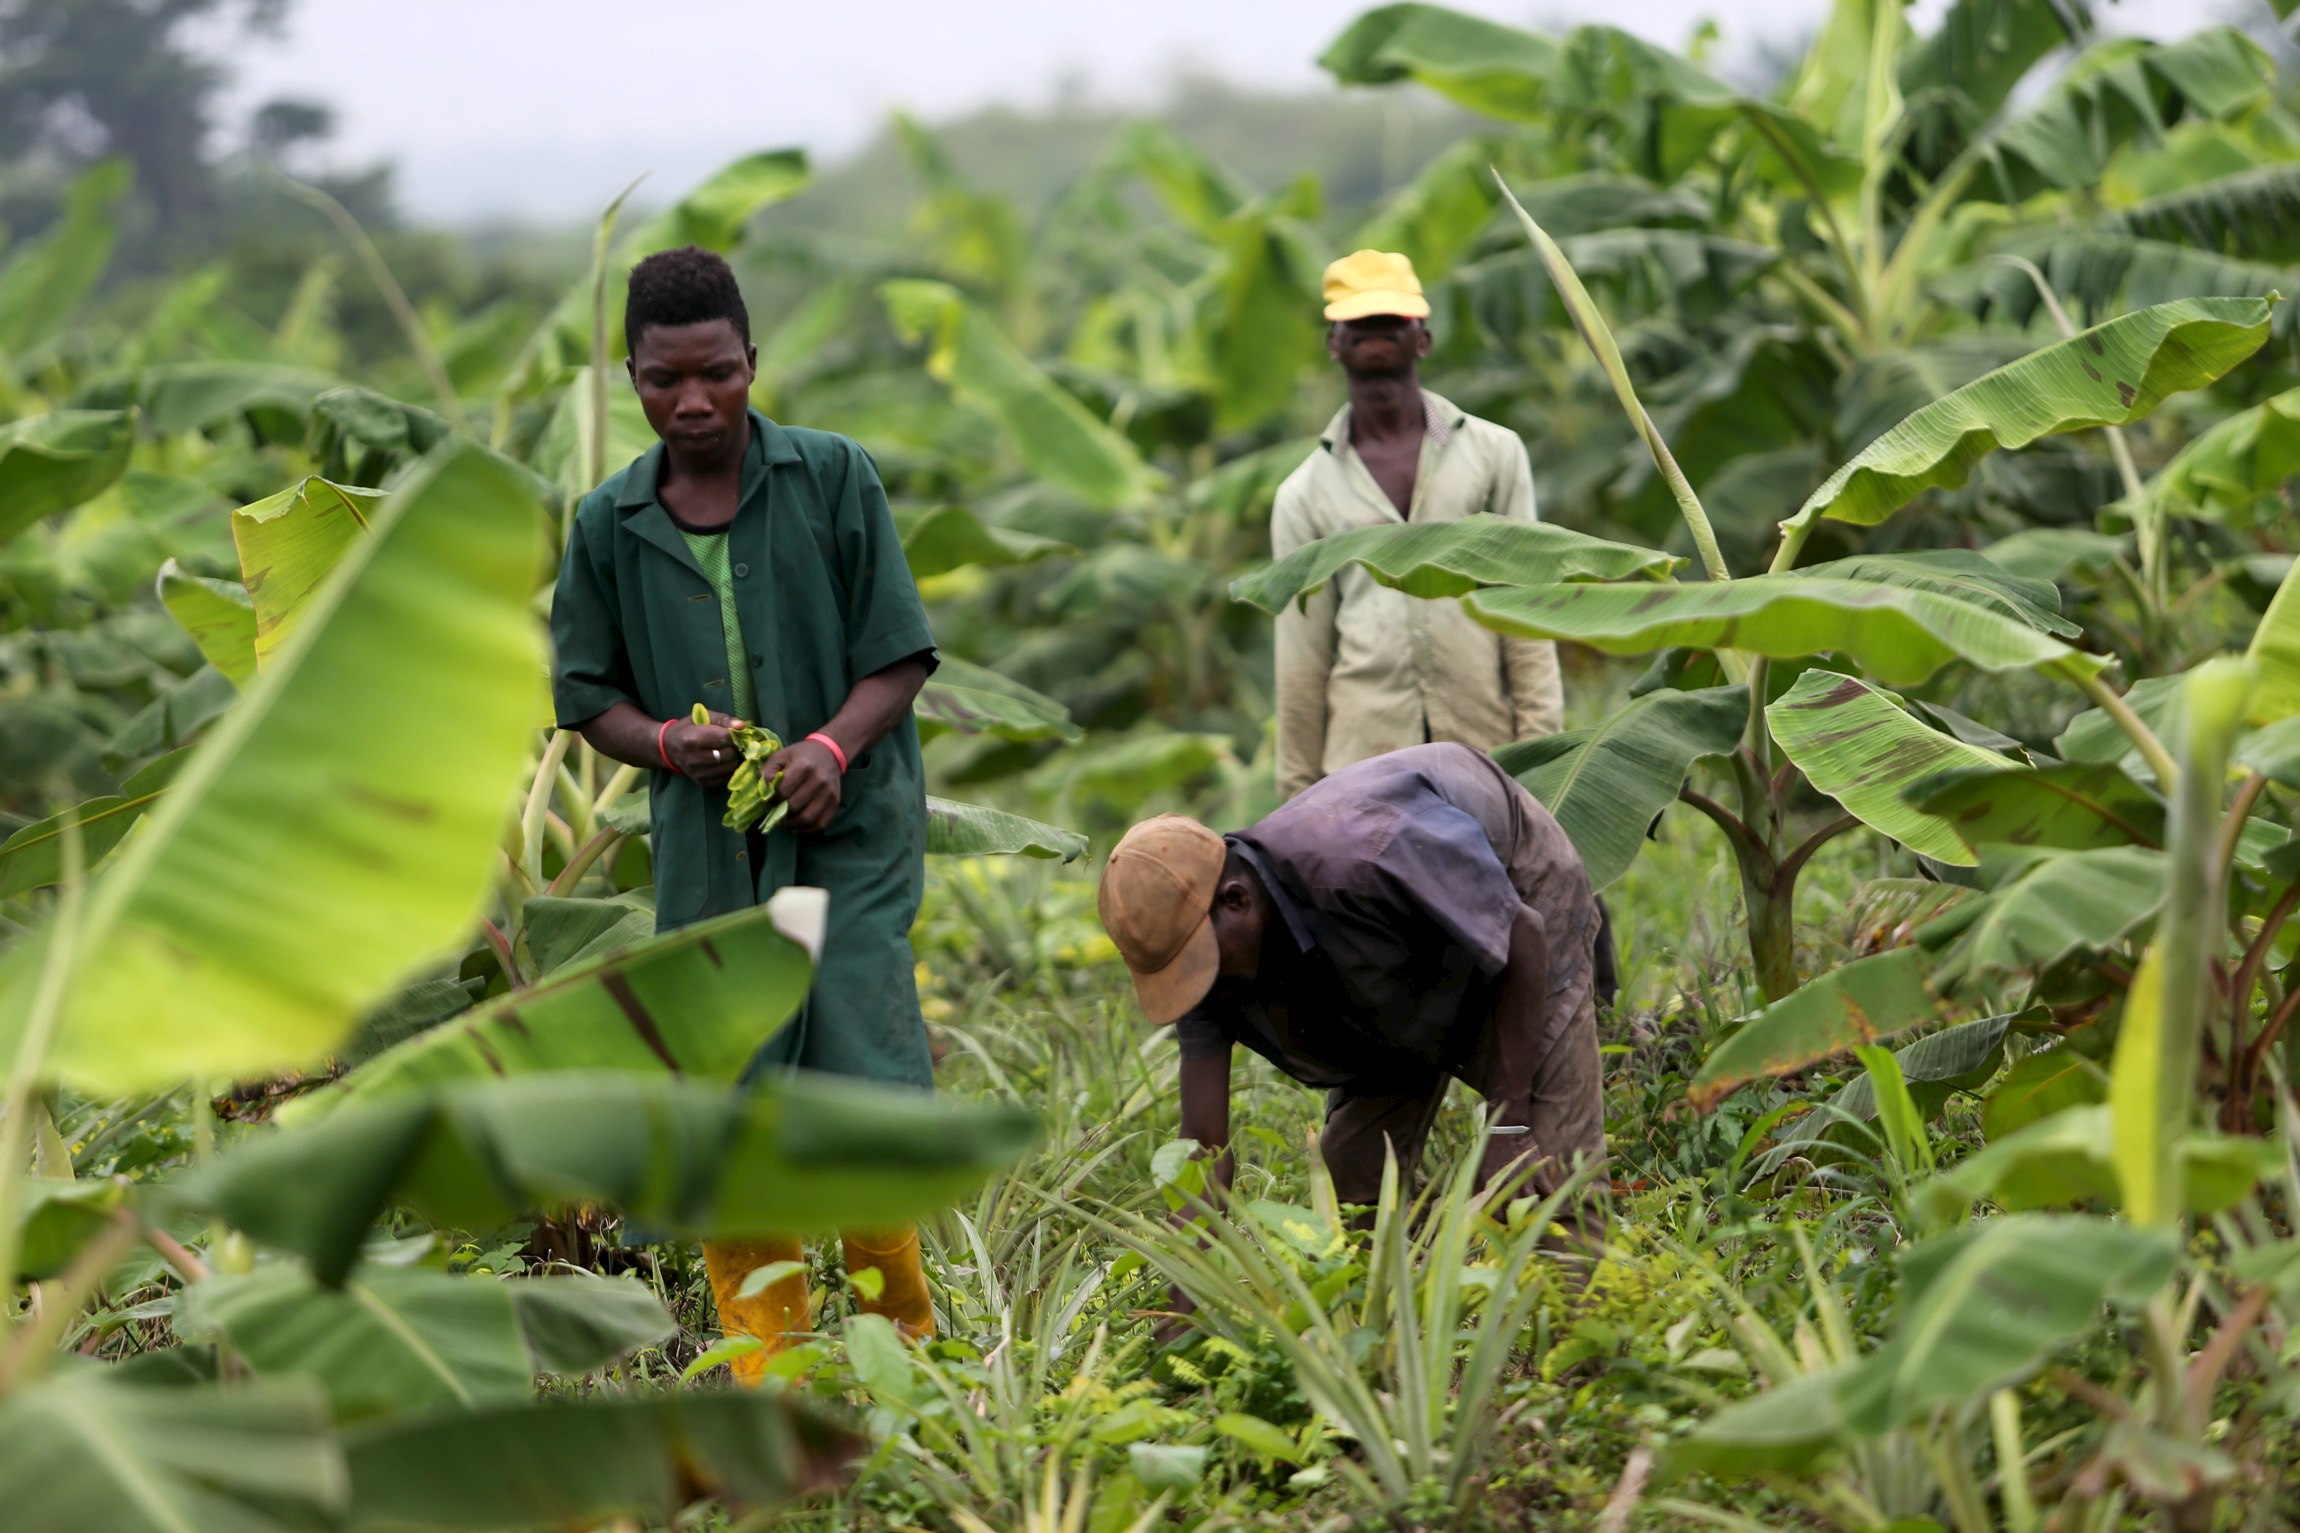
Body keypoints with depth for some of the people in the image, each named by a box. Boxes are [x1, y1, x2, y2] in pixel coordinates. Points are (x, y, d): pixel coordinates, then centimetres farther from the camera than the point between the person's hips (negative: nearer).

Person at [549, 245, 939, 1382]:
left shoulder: (834, 478, 0)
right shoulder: (609, 524, 6)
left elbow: (899, 656, 1)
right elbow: (587, 693, 13)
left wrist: (835, 744, -17)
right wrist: (665, 743, -8)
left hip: (848, 829, -2)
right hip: (707, 848, 2)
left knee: (862, 1072, -12)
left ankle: (904, 1328, 8)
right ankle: (769, 1368, 10)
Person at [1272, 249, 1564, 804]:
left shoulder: (1493, 452, 10)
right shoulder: (1305, 494, 9)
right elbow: (1301, 654, 9)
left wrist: (1540, 747, -1)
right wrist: (1300, 794, 7)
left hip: (1486, 754, 0)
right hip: (1364, 761, 0)